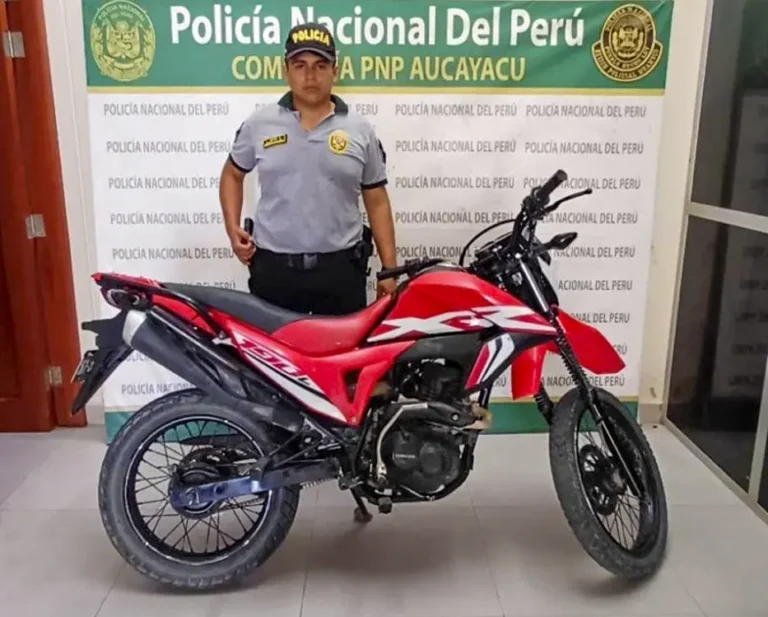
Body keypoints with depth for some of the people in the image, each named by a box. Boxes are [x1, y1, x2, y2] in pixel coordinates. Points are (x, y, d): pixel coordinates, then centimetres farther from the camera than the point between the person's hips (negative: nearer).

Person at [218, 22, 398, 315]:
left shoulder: (360, 130, 3)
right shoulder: (259, 124, 3)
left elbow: (377, 201, 5)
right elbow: (232, 174, 18)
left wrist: (389, 269, 1)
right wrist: (232, 228, 3)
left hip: (341, 267, 0)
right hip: (273, 267, 0)